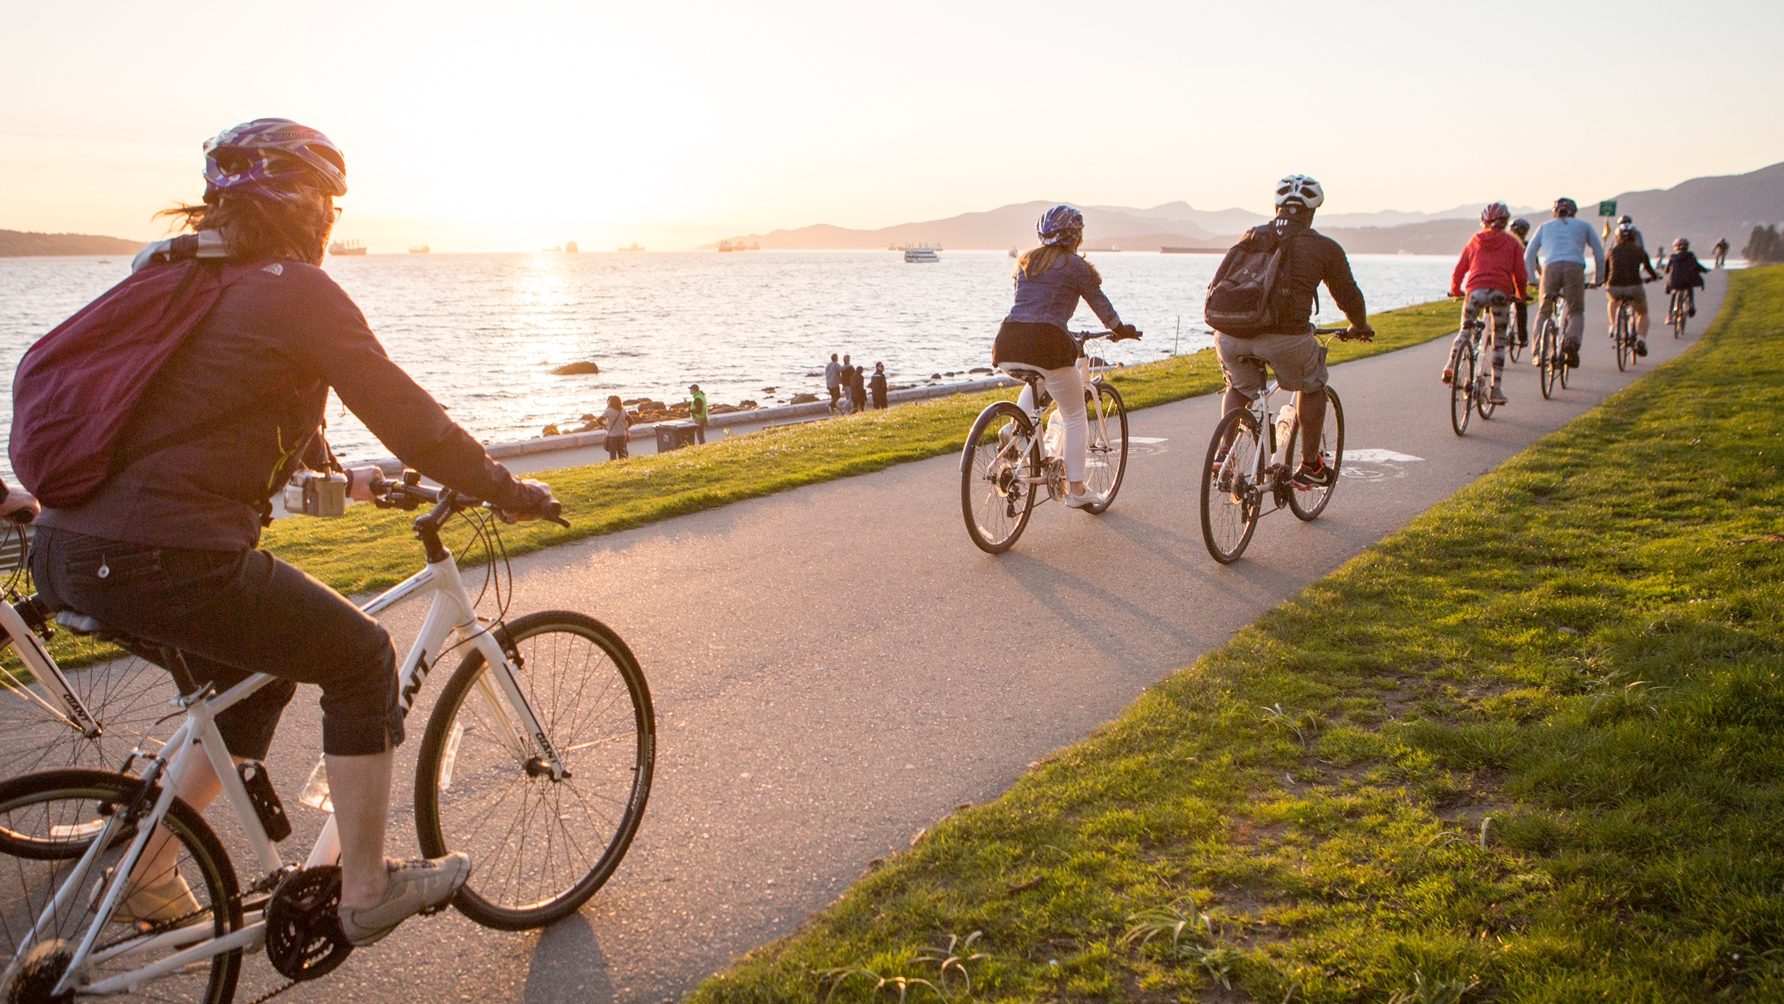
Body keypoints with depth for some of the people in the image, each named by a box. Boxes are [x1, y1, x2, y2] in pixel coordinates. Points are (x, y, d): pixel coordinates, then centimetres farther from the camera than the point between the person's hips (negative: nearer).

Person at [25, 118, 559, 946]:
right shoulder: (298, 290, -8)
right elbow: (403, 414, -10)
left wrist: (340, 478, 41)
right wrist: (505, 490, 2)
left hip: (69, 550, 9)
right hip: (165, 559, -9)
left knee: (256, 676, 27)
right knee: (361, 658, 6)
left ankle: (148, 877, 31)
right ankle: (366, 891, 15)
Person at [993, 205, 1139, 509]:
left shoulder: (1026, 261, 22)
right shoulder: (1076, 265, 5)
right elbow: (1099, 301, 11)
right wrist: (1120, 329, 28)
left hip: (1010, 338, 6)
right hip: (1047, 341, -6)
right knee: (1075, 416, 8)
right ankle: (1076, 489, 8)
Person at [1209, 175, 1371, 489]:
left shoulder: (1251, 237, 20)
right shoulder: (1324, 247, 12)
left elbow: (1217, 286, 20)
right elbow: (1348, 294, 22)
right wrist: (1359, 326, 41)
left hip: (1230, 334, 3)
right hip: (1285, 335, -3)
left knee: (1238, 388, 30)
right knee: (1312, 386, 24)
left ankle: (1224, 451, 12)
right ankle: (1310, 466, 29)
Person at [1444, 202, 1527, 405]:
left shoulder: (1475, 241, 14)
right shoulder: (1512, 243, 10)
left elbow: (1459, 270, 14)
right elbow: (1520, 275, 7)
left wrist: (1455, 290, 31)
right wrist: (1521, 295, 24)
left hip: (1475, 290, 1)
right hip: (1501, 293, -1)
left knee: (1465, 331, 17)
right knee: (1499, 342, 7)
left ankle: (1450, 366, -8)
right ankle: (1496, 389, 6)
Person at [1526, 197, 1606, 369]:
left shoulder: (1545, 226, 28)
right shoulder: (1583, 225, 26)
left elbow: (1529, 254, 22)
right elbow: (1599, 253, 24)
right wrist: (1599, 277, 31)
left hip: (1551, 267, 1)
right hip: (1575, 267, -1)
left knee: (1544, 312, 10)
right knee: (1576, 312, 6)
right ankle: (1572, 340, -24)